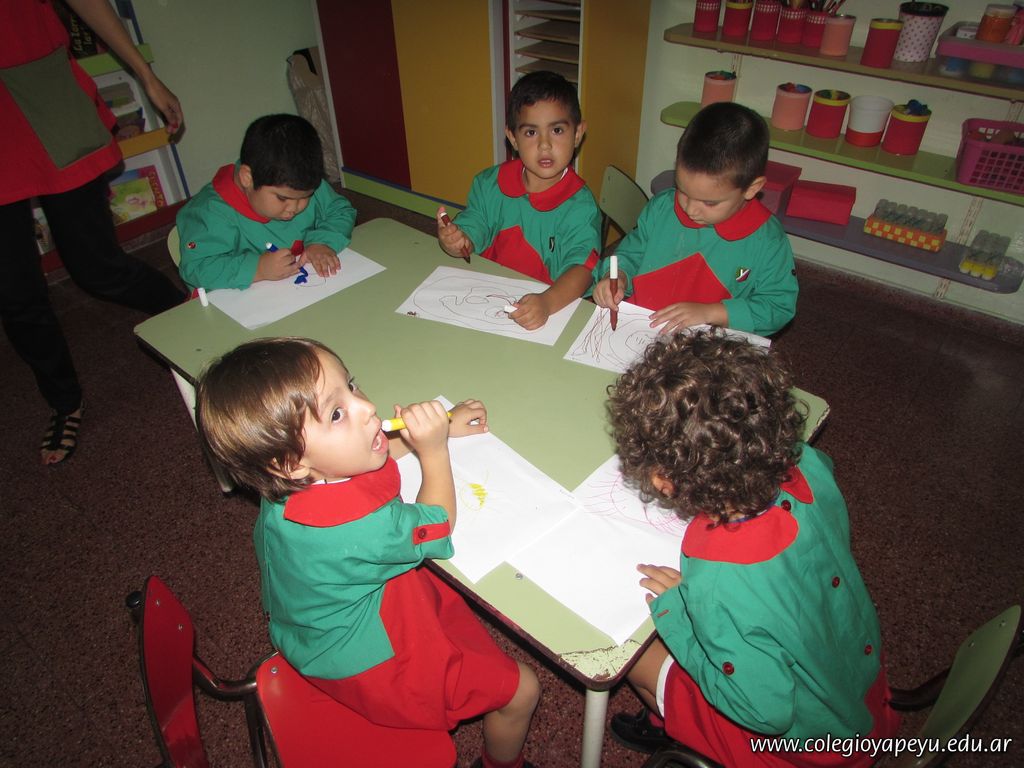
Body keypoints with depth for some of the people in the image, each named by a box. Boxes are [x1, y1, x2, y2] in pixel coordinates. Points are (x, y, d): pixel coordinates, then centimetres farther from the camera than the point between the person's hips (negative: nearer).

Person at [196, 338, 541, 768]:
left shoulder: (297, 481, -18)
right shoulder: (356, 527, -42)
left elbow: (381, 450, 4)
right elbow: (436, 527, -20)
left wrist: (441, 427, -4)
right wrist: (434, 449, -18)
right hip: (366, 664, -8)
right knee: (519, 689, 1)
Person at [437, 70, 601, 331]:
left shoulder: (579, 205, -10)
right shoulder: (489, 184, 6)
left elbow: (581, 268, -21)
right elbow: (471, 230, 8)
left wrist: (547, 302, -41)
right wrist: (456, 242, -18)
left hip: (557, 307, -2)